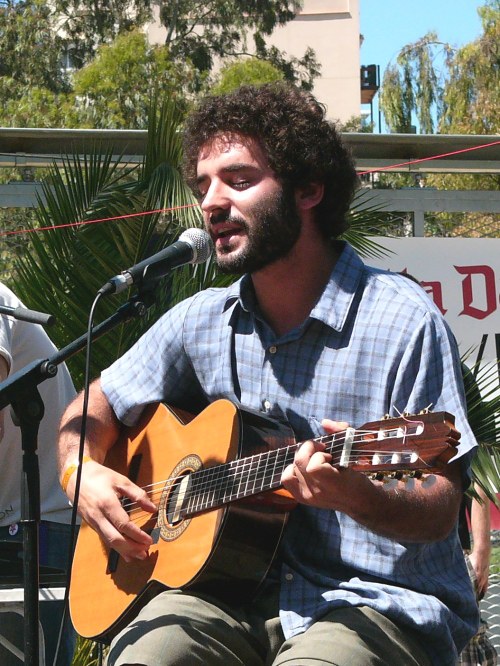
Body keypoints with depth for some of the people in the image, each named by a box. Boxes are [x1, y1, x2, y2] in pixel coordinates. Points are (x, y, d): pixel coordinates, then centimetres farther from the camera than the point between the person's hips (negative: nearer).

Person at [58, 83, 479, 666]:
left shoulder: (403, 321, -9)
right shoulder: (202, 322, 9)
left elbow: (439, 513, -12)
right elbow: (96, 406, 21)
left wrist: (355, 495, -33)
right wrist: (81, 472, -2)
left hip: (381, 601, -4)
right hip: (244, 592, 4)